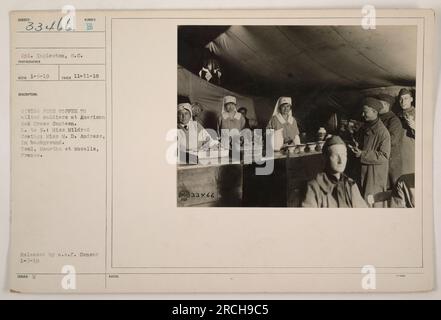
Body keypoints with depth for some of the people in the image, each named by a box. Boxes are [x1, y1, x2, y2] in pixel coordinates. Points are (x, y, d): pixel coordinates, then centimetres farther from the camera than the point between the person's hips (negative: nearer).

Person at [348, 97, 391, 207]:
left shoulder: (383, 132, -16)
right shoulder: (364, 128, 8)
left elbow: (384, 156, -19)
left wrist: (362, 154, -22)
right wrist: (356, 148, -1)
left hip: (375, 174, -7)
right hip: (363, 171, 7)